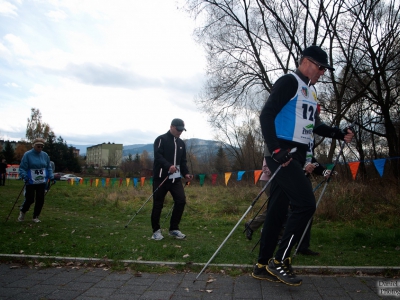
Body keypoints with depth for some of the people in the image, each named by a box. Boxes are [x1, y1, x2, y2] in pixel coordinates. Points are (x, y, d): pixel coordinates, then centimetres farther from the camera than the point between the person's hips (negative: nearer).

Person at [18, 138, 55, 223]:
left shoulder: (45, 155, 5)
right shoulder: (27, 154, -7)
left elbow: (49, 167, 12)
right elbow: (22, 168, -7)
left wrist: (51, 176, 1)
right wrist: (24, 176, -22)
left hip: (42, 182, 4)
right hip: (30, 182, -4)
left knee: (40, 200, 4)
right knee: (30, 199, 1)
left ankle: (36, 216, 21)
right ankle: (22, 211, 32)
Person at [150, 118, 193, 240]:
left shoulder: (181, 143, 16)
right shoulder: (161, 139, -4)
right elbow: (158, 156, -17)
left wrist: (185, 173, 1)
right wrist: (168, 166, -34)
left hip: (176, 178, 5)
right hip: (161, 177, -5)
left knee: (181, 201, -6)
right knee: (158, 204, 1)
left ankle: (174, 229, 9)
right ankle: (156, 230, 17)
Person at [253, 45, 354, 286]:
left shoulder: (312, 90, 23)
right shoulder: (289, 82, -5)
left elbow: (314, 124, 27)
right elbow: (266, 115, -15)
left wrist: (339, 134, 12)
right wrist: (275, 149, -23)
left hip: (298, 156, 9)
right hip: (283, 154, -9)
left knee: (278, 209, 8)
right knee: (306, 203, -15)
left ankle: (263, 266, 16)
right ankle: (279, 260, -3)